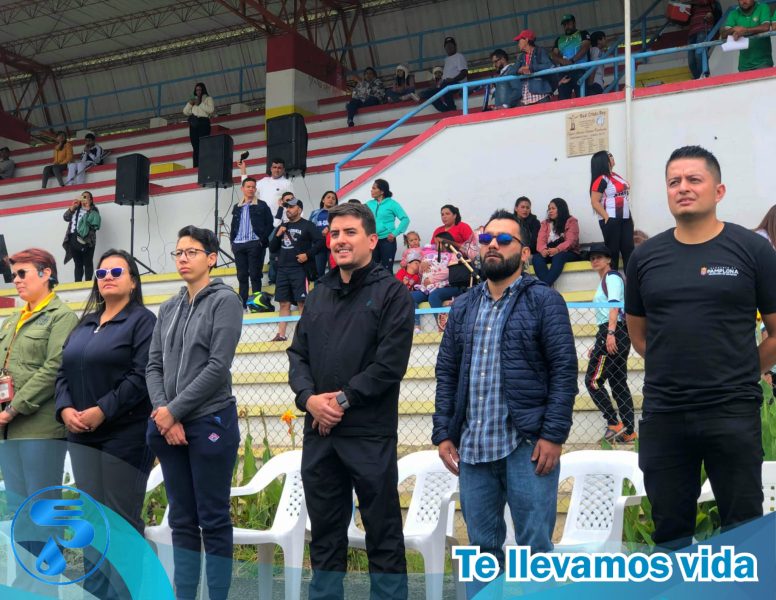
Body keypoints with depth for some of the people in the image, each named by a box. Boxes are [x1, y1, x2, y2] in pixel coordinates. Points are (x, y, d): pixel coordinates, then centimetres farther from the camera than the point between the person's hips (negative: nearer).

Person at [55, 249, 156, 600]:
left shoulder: (142, 320, -3)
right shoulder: (85, 324, 18)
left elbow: (141, 376, -14)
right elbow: (64, 372, 14)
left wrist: (102, 411, -19)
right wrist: (65, 408, -5)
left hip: (125, 434, -7)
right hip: (82, 435, 7)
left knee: (121, 518, -2)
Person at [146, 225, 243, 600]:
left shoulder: (225, 301, -5)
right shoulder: (169, 308, 13)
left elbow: (218, 367, -13)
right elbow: (154, 365, 8)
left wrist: (174, 410, -13)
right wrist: (162, 412, -8)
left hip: (210, 423, -6)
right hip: (169, 426, 6)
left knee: (213, 520, 1)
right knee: (181, 520, 11)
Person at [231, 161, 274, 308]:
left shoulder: (261, 205, 5)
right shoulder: (237, 207, 17)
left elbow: (270, 224, 0)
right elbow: (233, 226, 19)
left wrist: (262, 239, -10)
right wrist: (232, 242, 8)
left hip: (255, 244, -4)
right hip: (238, 245, 4)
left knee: (255, 275, -4)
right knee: (242, 276, 5)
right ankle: (242, 303, 8)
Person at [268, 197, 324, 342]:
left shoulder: (307, 226, -2)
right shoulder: (282, 227, 18)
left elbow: (320, 242, -10)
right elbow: (272, 248, 19)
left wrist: (308, 255, -18)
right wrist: (277, 235, 2)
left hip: (300, 269, -6)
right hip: (283, 269, 6)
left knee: (302, 303, -7)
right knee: (284, 304, 8)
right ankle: (281, 334, 12)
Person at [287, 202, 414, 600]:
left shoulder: (391, 293, -4)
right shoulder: (319, 294, 14)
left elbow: (390, 365, -13)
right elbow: (298, 354, 11)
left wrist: (342, 400, -13)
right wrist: (309, 397, -7)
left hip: (370, 435, -6)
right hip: (318, 434, 6)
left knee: (383, 533, 3)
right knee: (324, 532, 14)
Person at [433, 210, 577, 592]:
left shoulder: (544, 301, 0)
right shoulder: (462, 309, 14)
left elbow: (564, 370, -6)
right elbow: (447, 374, 14)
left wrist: (553, 435, -14)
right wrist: (443, 433, 5)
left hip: (528, 444, -4)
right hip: (472, 447, 5)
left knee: (535, 547, 0)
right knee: (482, 547, 12)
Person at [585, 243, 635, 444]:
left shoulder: (612, 277, -4)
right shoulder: (604, 281, 23)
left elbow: (614, 306, -17)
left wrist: (610, 334, -28)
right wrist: (598, 345, 25)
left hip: (614, 331, -10)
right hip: (608, 334, 10)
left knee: (593, 380, -10)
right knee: (618, 382, 8)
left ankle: (614, 423, -9)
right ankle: (628, 432, 8)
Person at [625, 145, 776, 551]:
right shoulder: (645, 257, 6)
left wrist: (741, 375, 4)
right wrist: (674, 370, 10)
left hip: (732, 413, -3)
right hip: (661, 415, 3)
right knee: (670, 534, 11)